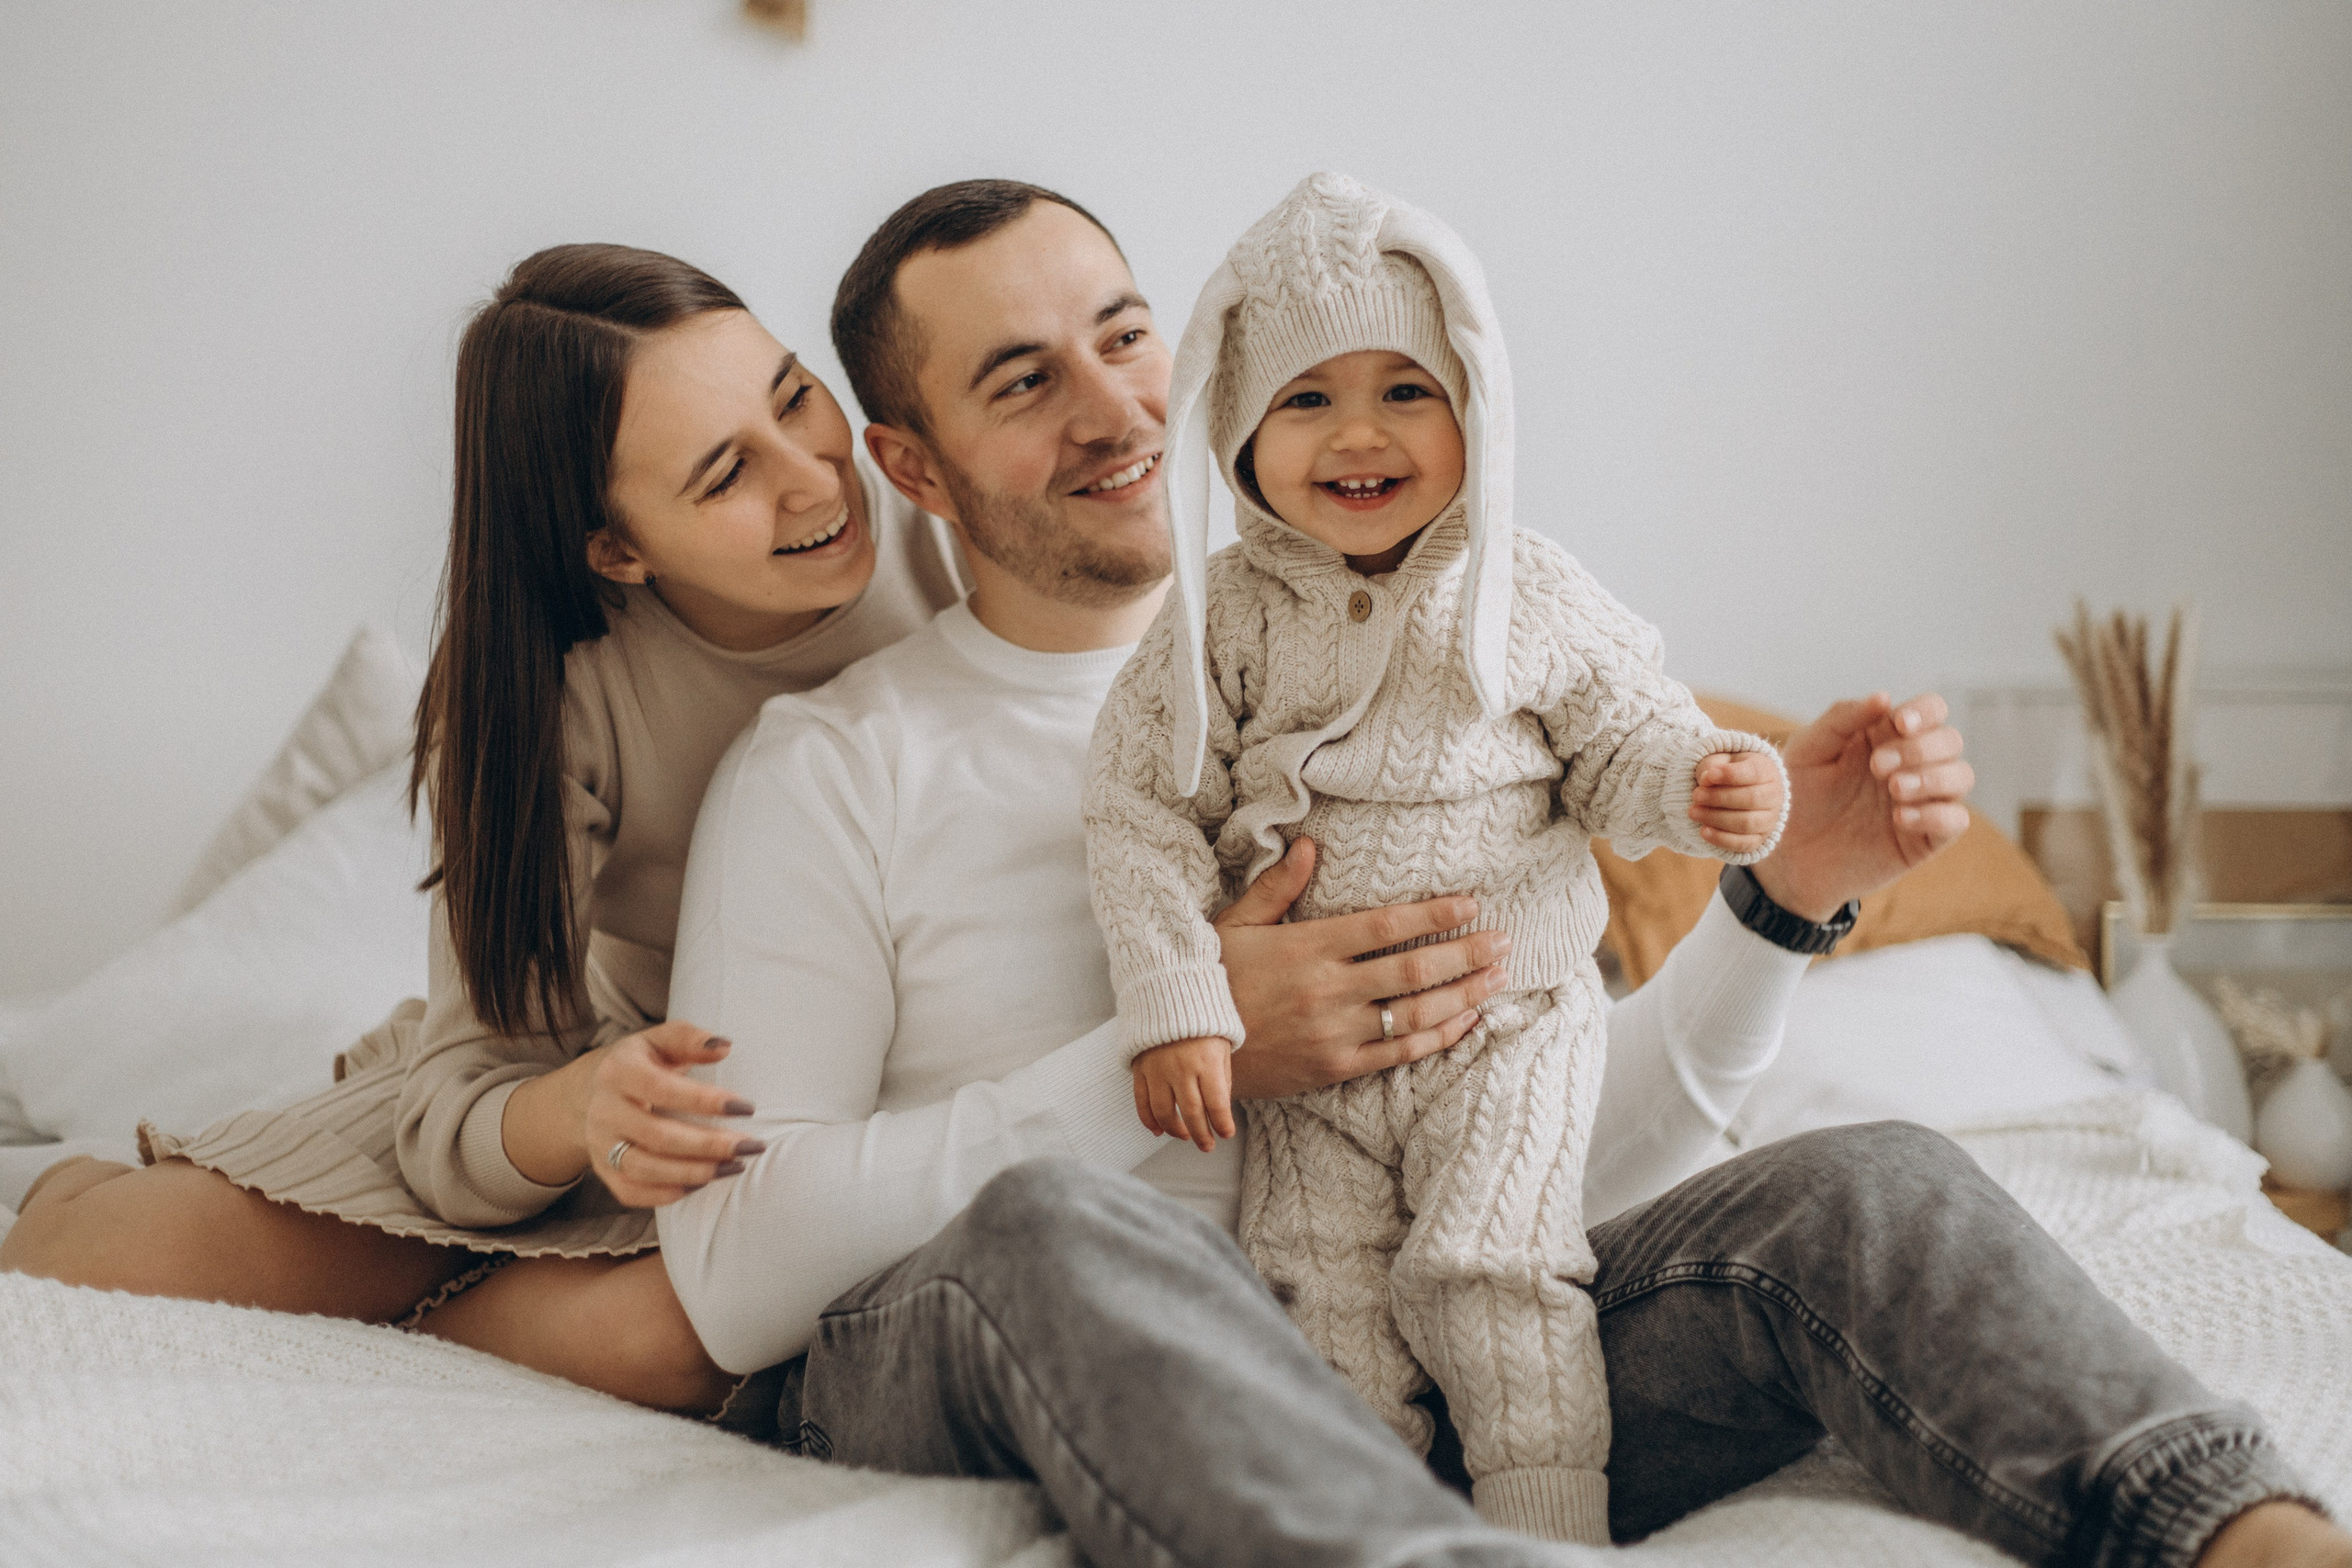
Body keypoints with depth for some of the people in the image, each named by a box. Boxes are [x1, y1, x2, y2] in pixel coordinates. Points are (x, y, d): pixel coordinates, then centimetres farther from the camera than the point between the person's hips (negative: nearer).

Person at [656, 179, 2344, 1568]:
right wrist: (1170, 1062, -13)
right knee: (1055, 1221, -38)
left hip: (1414, 1347, 4)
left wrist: (1786, 897, 1)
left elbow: (1579, 1149, 17)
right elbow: (737, 1274, -8)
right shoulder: (829, 769, 5)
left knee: (1867, 1186, -17)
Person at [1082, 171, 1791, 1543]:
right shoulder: (1222, 621, -2)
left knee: (1486, 1267, -14)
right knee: (1329, 1306, -4)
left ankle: (1557, 1530, 0)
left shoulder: (1530, 593, -1)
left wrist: (1706, 785, -19)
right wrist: (1177, 1009, -13)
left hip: (1512, 1024, -1)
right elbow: (1144, 814, -4)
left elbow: (1621, 738, 5)